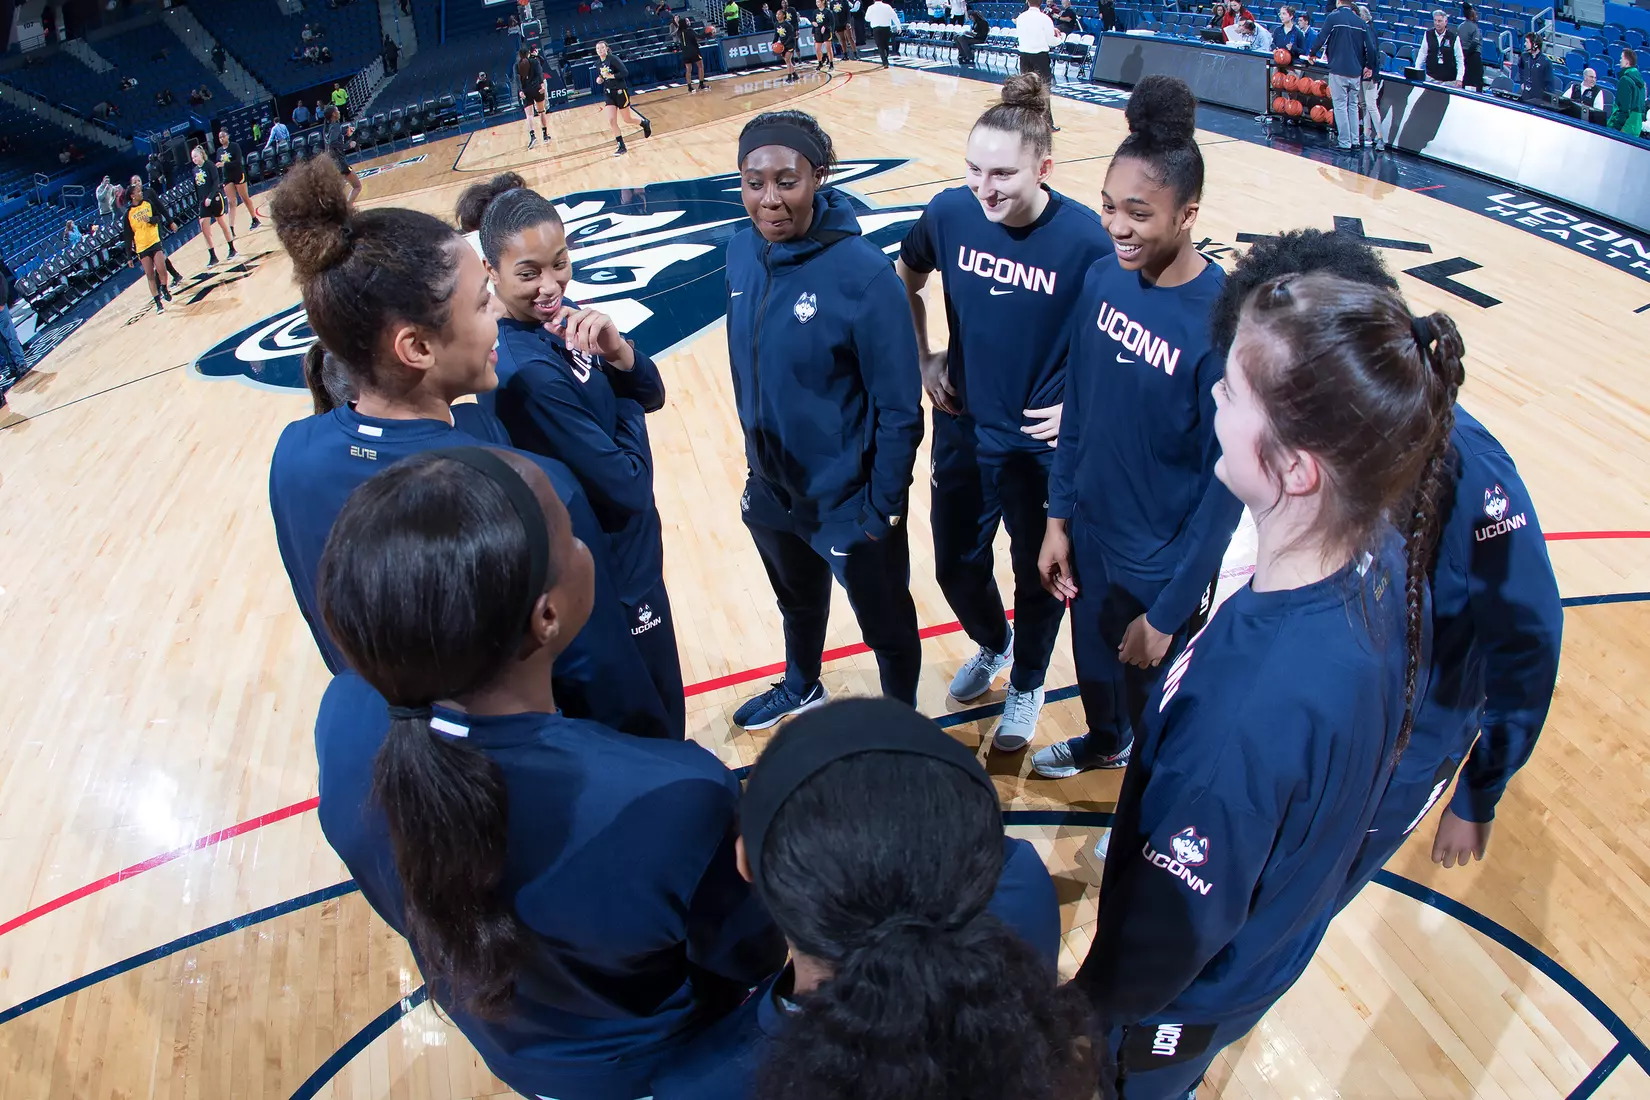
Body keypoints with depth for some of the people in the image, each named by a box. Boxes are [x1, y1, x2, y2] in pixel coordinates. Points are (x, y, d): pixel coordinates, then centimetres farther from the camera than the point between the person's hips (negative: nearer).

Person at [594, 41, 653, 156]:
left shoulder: (613, 58, -13)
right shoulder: (598, 63, 7)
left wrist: (611, 76, -24)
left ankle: (645, 123, 37)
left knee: (627, 119, 6)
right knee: (611, 121, -8)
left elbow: (625, 73, -19)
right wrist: (599, 79, 1)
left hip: (620, 91, -6)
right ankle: (621, 147, -1)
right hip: (608, 94, 6)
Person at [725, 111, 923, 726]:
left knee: (885, 626, 18)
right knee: (797, 603, 31)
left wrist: (884, 508, -16)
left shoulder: (862, 273, -25)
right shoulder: (742, 252, -7)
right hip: (770, 489, 6)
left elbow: (900, 409, -20)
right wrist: (757, 461, 10)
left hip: (849, 503, -6)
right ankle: (801, 688, 61)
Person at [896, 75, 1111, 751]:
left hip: (1044, 442, -3)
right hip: (962, 429, 3)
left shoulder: (1083, 237, -20)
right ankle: (992, 644, 51)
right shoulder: (950, 213, -11)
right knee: (956, 565, 18)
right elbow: (905, 281, 10)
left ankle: (1026, 685, 42)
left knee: (1038, 573, 16)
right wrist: (922, 360, 4)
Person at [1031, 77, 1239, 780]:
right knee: (1093, 666, 29)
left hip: (1163, 568, -5)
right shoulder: (1102, 279, -8)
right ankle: (1104, 742, 61)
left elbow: (1225, 486, -20)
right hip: (1089, 536, 5)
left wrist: (1168, 612, -16)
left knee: (1152, 706, 17)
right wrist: (1058, 518, 6)